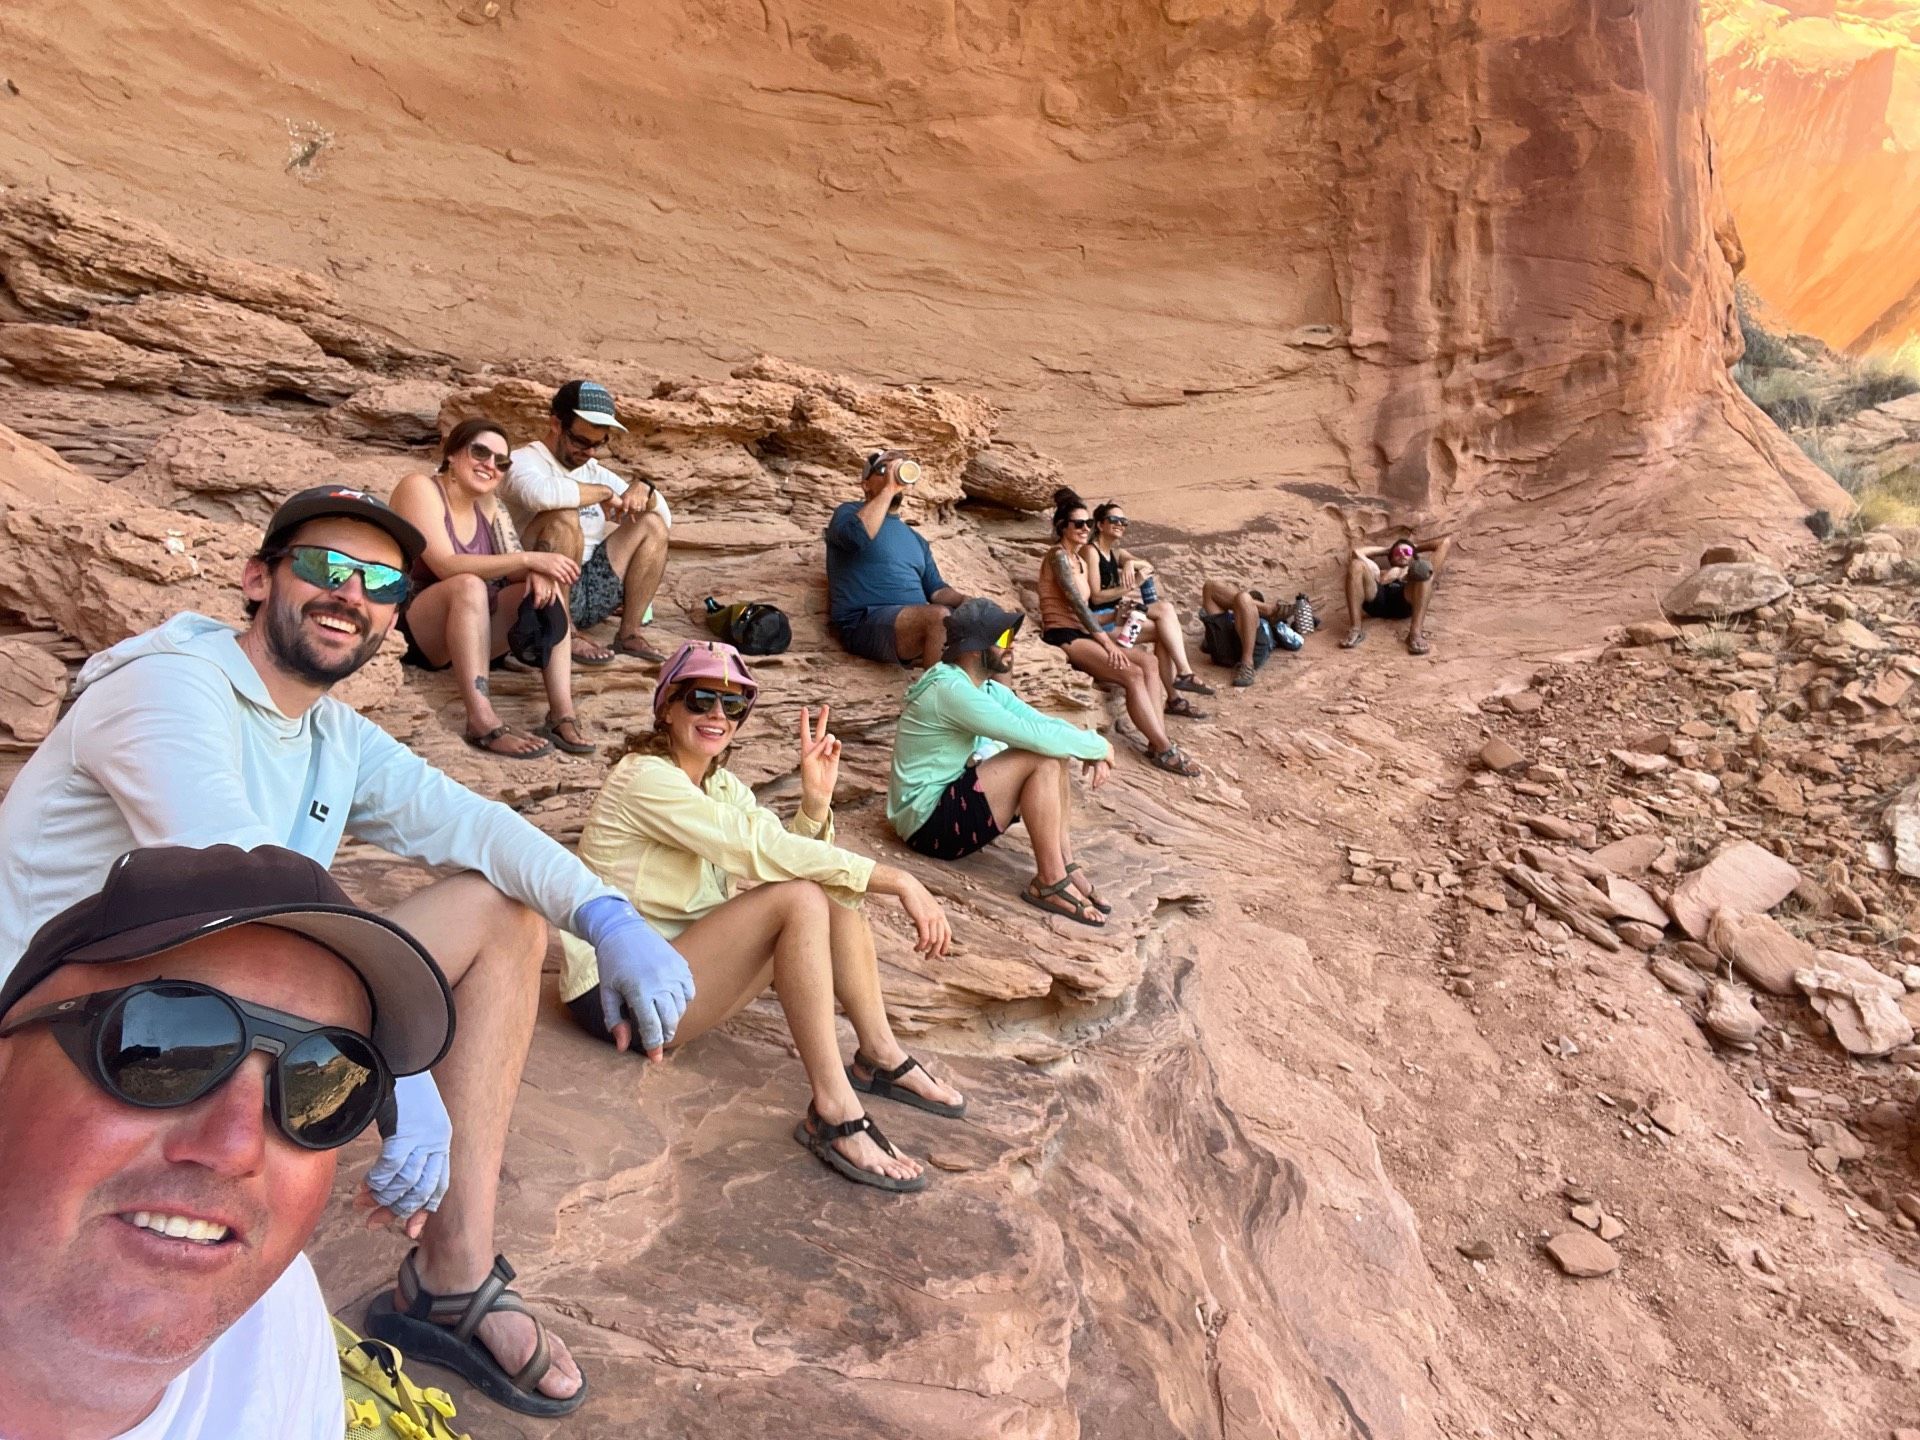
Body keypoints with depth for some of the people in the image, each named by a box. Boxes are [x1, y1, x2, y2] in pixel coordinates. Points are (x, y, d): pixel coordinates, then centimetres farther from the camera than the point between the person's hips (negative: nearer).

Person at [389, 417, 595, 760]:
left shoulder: (485, 504, 10)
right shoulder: (420, 488, -11)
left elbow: (507, 566, 1)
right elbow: (446, 565, -25)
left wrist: (537, 572, -23)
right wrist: (528, 558, -30)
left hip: (467, 632, 7)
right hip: (410, 633, -7)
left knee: (547, 587, -11)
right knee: (469, 585, -34)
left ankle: (562, 714, -24)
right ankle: (482, 722, -44)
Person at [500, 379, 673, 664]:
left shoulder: (596, 472, 20)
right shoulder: (522, 462, -1)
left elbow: (665, 517, 20)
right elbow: (541, 494, -30)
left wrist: (645, 490, -2)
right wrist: (603, 492, -16)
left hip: (595, 589, 7)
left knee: (653, 524, 2)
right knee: (564, 516, -30)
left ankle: (630, 633, -5)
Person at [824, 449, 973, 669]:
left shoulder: (916, 538, 27)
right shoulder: (850, 512, 9)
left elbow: (935, 589, 18)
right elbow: (857, 535, -16)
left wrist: (967, 602, -2)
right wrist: (889, 489, -8)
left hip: (921, 623, 7)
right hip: (866, 623, -6)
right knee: (940, 616, -32)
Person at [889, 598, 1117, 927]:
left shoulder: (986, 687, 8)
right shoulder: (951, 690, -23)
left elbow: (1047, 724, 8)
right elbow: (1035, 735, -28)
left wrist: (1091, 749, -12)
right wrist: (1097, 746, -14)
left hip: (955, 796, 10)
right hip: (928, 820, -10)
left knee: (1052, 753, 1)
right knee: (1043, 758, -22)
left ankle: (1065, 864, -2)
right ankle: (1050, 883, -15)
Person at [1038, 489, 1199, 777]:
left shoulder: (1080, 562, 21)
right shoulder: (1058, 556, -8)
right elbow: (1077, 602, -15)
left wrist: (1107, 635, 3)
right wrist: (1106, 641, -17)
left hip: (1083, 633, 9)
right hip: (1063, 637, -9)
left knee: (1148, 664, -11)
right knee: (1133, 675, -25)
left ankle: (1158, 742, -22)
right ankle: (1163, 749, -25)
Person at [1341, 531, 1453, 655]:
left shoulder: (1419, 572, 40)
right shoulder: (1380, 572, 42)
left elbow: (1447, 540, 40)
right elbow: (1356, 551, 30)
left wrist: (1416, 546, 49)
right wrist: (1386, 550, 42)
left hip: (1405, 601, -1)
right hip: (1376, 599, 1)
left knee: (1423, 567, -27)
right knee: (1356, 563, -22)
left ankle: (1416, 633, -42)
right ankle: (1355, 630, -34)